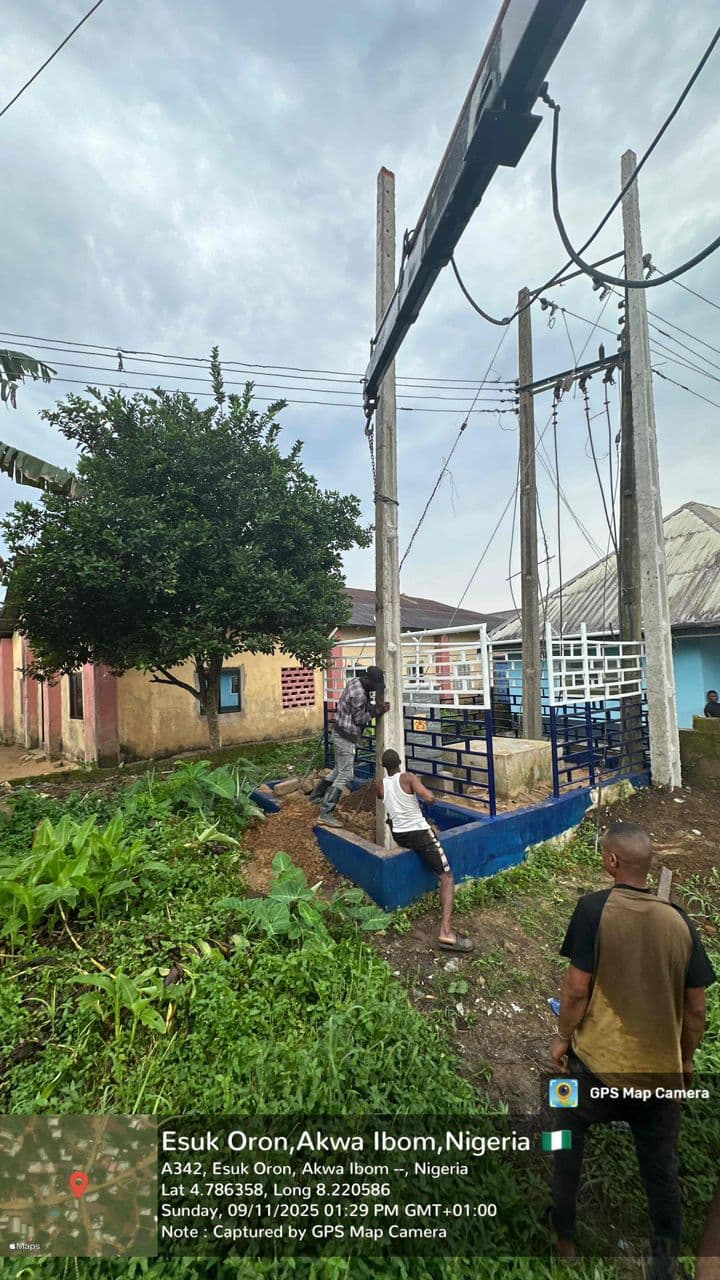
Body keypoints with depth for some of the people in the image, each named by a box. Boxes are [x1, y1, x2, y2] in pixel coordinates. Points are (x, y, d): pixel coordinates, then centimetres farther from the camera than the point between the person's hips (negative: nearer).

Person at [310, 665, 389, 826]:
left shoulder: (355, 680, 3)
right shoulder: (358, 694, -27)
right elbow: (359, 719, -17)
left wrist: (376, 707, -2)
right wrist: (377, 711, -15)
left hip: (341, 733, 10)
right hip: (346, 737, -10)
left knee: (339, 770, 23)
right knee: (345, 776, -3)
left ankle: (316, 794, 35)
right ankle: (326, 814, 1)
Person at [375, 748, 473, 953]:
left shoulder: (379, 784, 1)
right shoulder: (408, 778, -14)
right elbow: (430, 798, -25)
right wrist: (419, 785, -5)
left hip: (398, 836, 6)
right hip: (419, 834, -6)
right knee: (447, 877, -1)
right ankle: (446, 931, -18)